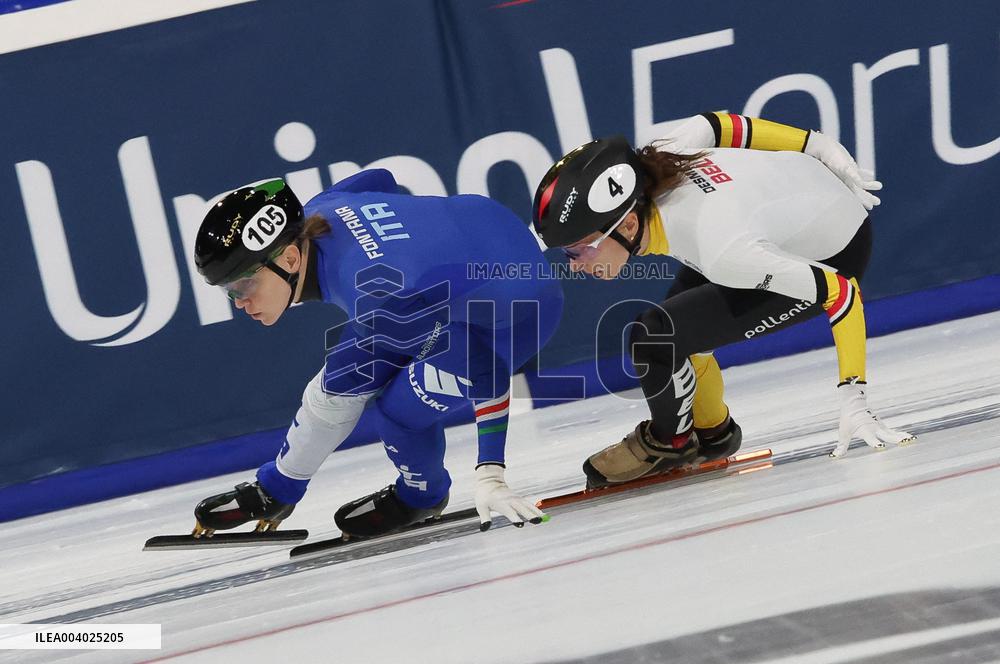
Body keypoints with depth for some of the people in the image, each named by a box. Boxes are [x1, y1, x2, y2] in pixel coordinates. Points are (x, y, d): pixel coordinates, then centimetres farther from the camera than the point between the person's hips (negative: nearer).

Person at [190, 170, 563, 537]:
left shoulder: (377, 298, -39)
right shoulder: (314, 214, -17)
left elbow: (488, 372, -36)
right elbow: (379, 181, 5)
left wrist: (490, 474, -35)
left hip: (518, 309, -8)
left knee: (398, 410, -15)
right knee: (340, 384, 12)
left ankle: (421, 497, 18)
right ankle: (274, 491, 35)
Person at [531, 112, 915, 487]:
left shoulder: (720, 251, -40)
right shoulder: (649, 165, -22)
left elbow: (841, 294, -32)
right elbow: (714, 127, -4)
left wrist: (854, 401, -27)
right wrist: (821, 149, 9)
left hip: (830, 257, -7)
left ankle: (670, 441, 10)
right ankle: (710, 432, 32)